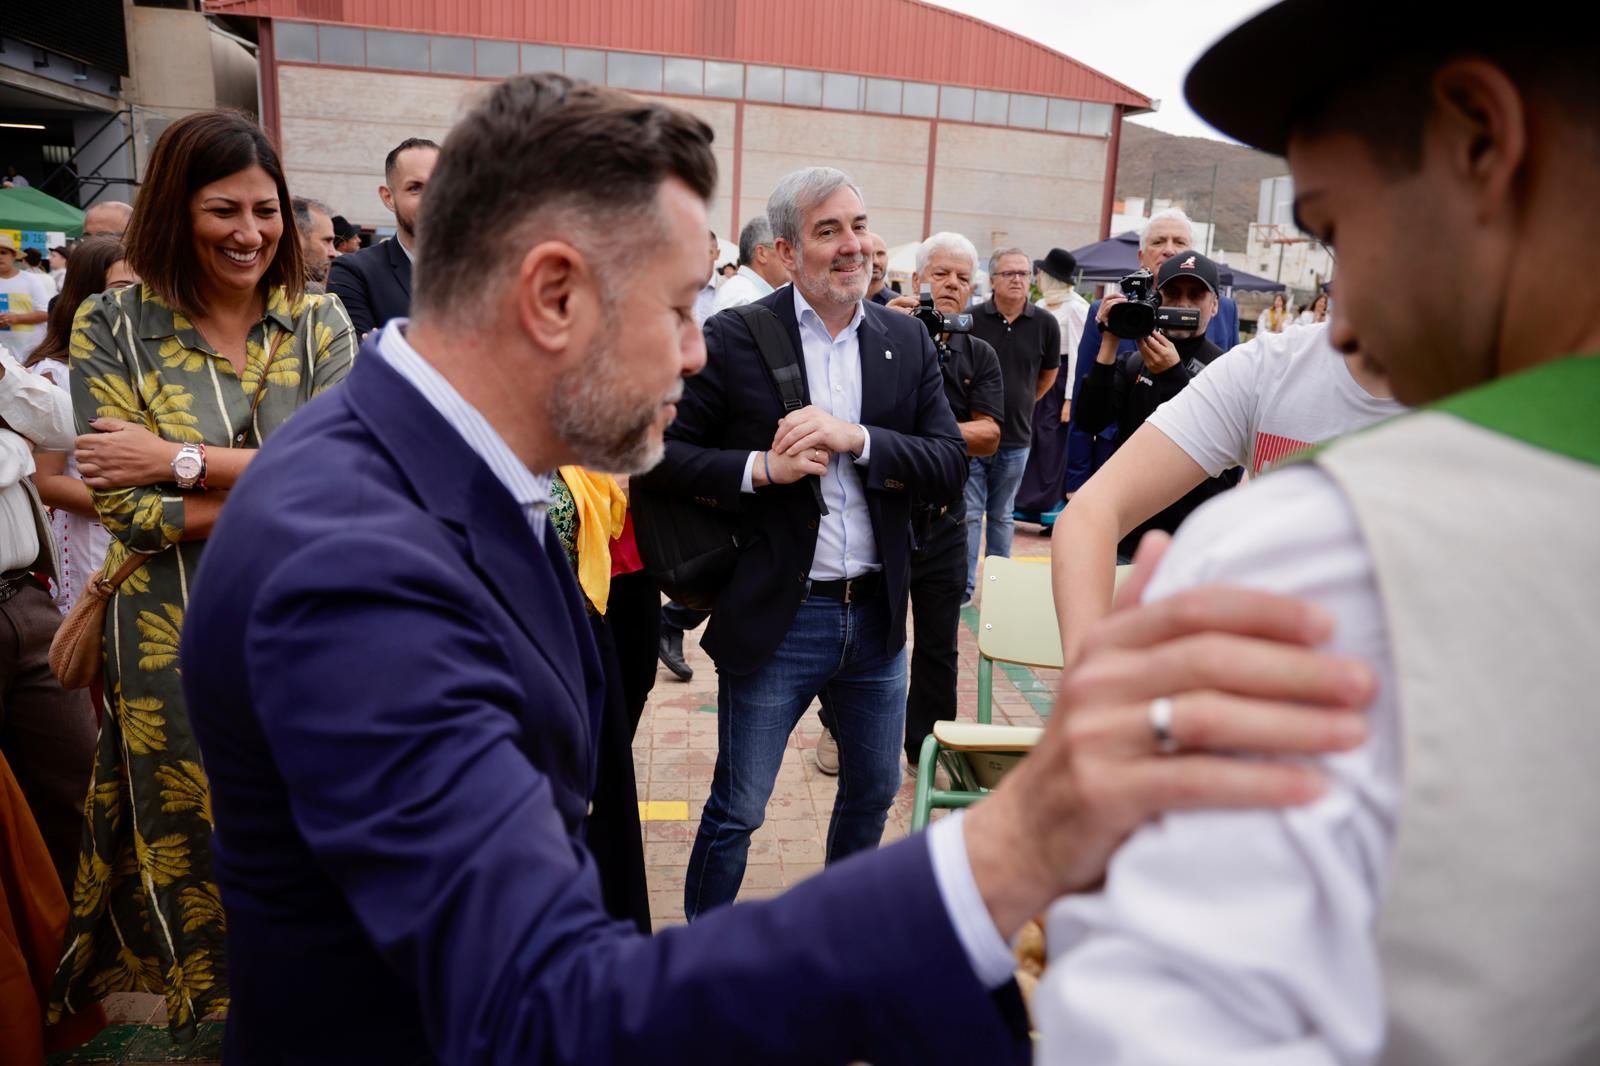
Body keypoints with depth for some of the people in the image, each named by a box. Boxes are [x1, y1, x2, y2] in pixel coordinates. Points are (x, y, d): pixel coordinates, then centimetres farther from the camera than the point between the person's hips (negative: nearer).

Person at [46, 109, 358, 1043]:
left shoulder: (319, 325, 3)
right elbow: (127, 508, -11)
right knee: (198, 860, 12)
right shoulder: (113, 327, -1)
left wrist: (183, 459, -14)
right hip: (176, 641, -1)